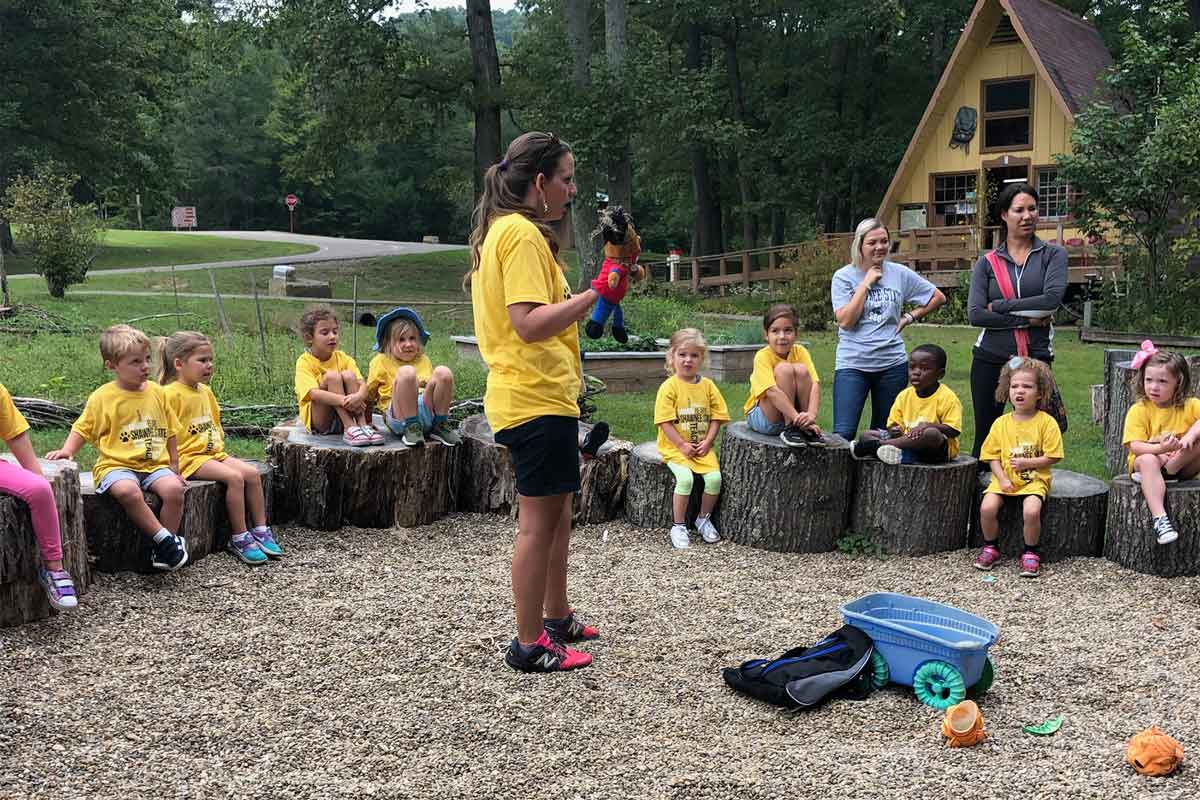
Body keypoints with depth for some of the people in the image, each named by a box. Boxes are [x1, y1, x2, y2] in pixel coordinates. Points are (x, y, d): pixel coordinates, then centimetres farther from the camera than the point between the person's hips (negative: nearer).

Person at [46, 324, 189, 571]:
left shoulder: (157, 392, 9)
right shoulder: (102, 397, -1)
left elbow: (169, 433, 18)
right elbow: (82, 430, 7)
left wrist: (174, 468, 14)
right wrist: (67, 450, -12)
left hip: (155, 465, 3)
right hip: (117, 465, -3)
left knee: (174, 489, -28)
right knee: (128, 491, -36)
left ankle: (163, 551, -15)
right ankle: (165, 538, -24)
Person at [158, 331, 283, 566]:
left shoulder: (206, 391, 15)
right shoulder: (171, 394, -13)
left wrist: (220, 447, 15)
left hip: (213, 453, 8)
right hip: (189, 457, -8)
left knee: (252, 473, -10)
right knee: (234, 477, -25)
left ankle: (261, 530, -3)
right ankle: (239, 539, -19)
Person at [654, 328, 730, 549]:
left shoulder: (708, 385, 4)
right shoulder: (669, 386, -8)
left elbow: (716, 417, 5)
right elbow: (665, 421, -12)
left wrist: (707, 442, -8)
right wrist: (682, 445, -16)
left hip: (702, 447, 4)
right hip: (674, 447, -4)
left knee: (714, 477, -17)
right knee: (685, 477, -27)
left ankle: (703, 519, 8)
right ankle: (679, 526, -10)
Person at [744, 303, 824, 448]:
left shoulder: (800, 352, -7)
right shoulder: (762, 356, -19)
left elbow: (814, 384, -19)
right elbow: (772, 391, -32)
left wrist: (811, 415, -36)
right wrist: (798, 418, -40)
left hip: (794, 413, 4)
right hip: (762, 417, -4)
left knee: (801, 370, -21)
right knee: (784, 368, -26)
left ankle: (808, 429, -17)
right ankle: (789, 429, -22)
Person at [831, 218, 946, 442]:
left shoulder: (900, 274, 5)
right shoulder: (843, 277, -1)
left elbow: (938, 297, 15)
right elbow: (845, 321, -13)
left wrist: (910, 317, 5)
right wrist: (866, 284, -11)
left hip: (893, 364, 3)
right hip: (852, 364, -3)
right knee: (843, 434, -14)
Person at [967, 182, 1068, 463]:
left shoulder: (1053, 255, 4)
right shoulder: (987, 262, 6)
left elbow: (1052, 298, -13)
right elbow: (975, 314, -7)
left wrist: (999, 306, -10)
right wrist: (1027, 319, -11)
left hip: (1036, 358, -1)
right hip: (990, 358, 1)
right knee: (985, 436, 6)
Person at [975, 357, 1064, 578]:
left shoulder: (1046, 422, -3)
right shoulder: (1001, 423, 5)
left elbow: (1052, 457, -5)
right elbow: (993, 456, 5)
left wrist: (1026, 462, -14)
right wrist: (1002, 479, -9)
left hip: (1034, 480, -3)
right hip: (1004, 479, 3)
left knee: (1031, 511, -29)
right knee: (987, 507, -21)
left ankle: (1030, 553, -4)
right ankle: (991, 548, 5)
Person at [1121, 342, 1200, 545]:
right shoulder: (1139, 410, -8)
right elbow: (1135, 446, -17)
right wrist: (1160, 449, -35)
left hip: (1183, 465, 1)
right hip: (1151, 458, -1)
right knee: (1148, 461, -38)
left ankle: (1170, 469, -19)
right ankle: (1159, 518, -45)